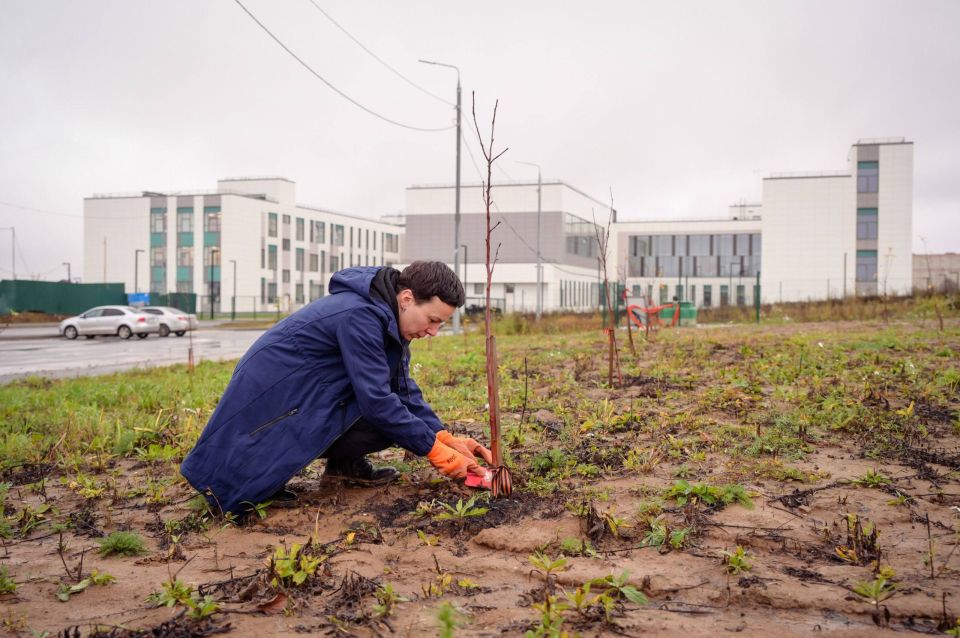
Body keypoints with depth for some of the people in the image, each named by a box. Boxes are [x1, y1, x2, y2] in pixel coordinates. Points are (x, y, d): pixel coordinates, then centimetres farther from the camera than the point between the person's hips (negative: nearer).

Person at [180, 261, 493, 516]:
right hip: (270, 397, -8)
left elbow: (404, 390, 8)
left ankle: (343, 463, 9)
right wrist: (437, 451, -21)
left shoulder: (386, 319, 4)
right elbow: (377, 401, -27)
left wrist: (447, 439, -3)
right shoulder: (359, 316, -25)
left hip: (301, 393, 9)